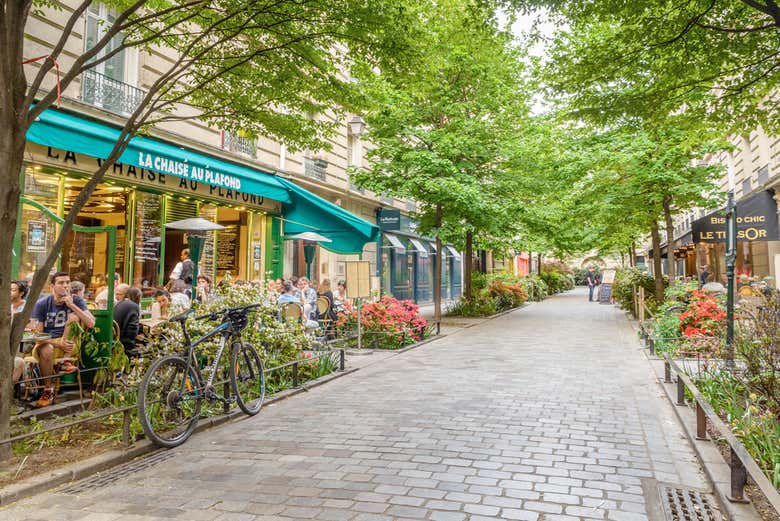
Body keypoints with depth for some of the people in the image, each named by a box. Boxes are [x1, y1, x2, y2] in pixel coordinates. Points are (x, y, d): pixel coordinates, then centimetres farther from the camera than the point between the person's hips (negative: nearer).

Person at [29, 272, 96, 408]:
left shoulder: (76, 301, -4)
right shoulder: (42, 304, -7)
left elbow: (91, 324, -19)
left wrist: (72, 305, -25)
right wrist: (58, 343, -27)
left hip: (67, 343, 1)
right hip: (47, 342, -1)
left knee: (73, 317, -21)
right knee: (46, 350, -36)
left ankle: (66, 361, -19)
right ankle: (48, 390, -16)